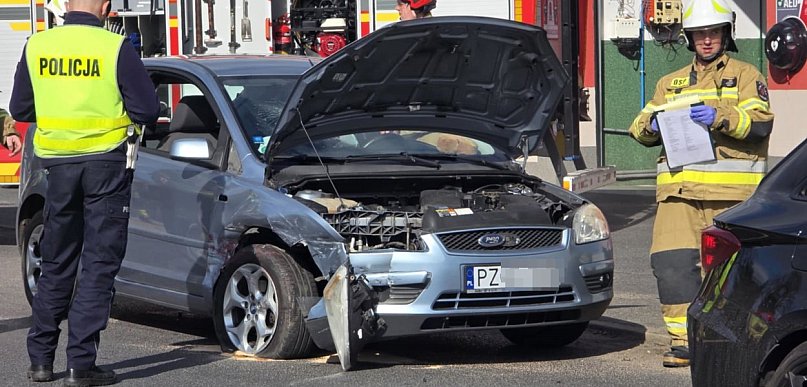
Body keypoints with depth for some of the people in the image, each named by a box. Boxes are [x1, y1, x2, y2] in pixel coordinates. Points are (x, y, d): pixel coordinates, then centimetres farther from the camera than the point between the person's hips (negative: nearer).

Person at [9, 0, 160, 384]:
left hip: (59, 162, 4)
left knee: (56, 262, 16)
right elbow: (147, 109, -9)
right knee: (99, 264, 2)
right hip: (106, 163, -4)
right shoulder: (115, 48, -12)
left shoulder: (37, 46, -1)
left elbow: (20, 109, 8)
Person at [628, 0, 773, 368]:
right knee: (671, 262, -10)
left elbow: (760, 122, -6)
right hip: (679, 187, 3)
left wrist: (720, 116, -22)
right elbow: (640, 130, 18)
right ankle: (683, 339, -4)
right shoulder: (670, 83, 25)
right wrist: (653, 124, -6)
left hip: (731, 190, -3)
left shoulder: (745, 75, 10)